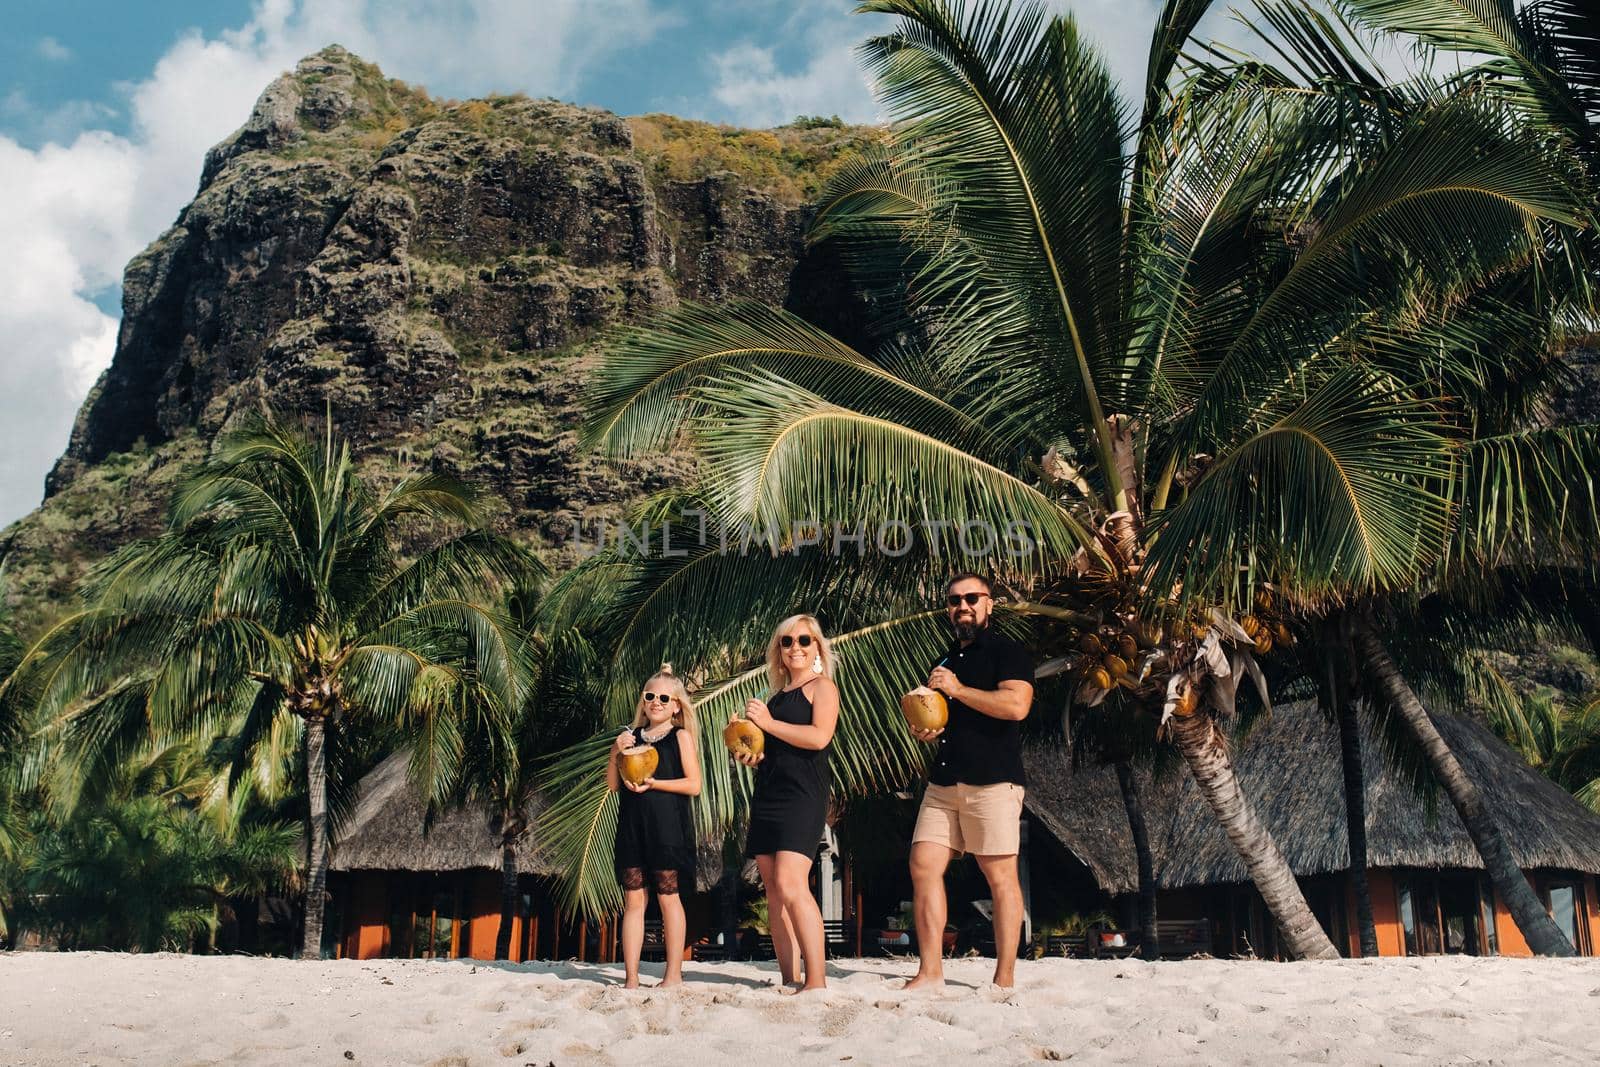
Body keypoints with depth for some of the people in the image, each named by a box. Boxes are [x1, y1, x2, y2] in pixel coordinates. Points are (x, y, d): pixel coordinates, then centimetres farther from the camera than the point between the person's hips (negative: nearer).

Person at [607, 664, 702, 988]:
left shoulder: (681, 736, 1)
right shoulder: (632, 736, 12)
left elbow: (694, 785, -7)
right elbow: (612, 784, 9)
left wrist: (652, 783, -15)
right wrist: (617, 752, -6)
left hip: (667, 825, -4)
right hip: (632, 825, 4)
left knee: (668, 897, 2)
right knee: (633, 900, 4)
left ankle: (673, 974, 10)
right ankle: (631, 978, 7)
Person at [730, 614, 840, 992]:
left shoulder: (822, 686, 1)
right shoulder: (776, 696, 21)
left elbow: (819, 736, -15)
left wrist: (768, 723, -12)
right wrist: (750, 754, 9)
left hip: (802, 797, -8)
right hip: (766, 797, 8)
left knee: (791, 884, -20)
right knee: (774, 891, 3)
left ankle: (817, 979, -20)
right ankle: (790, 980, 5)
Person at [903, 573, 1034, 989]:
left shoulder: (1006, 651, 0)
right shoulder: (945, 662, 22)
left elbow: (1016, 705, -17)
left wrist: (959, 689, -13)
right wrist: (924, 730, 11)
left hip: (993, 782, -7)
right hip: (943, 783, 7)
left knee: (1000, 876, -4)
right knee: (923, 866, -2)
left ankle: (1005, 979, 3)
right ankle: (930, 971, 3)